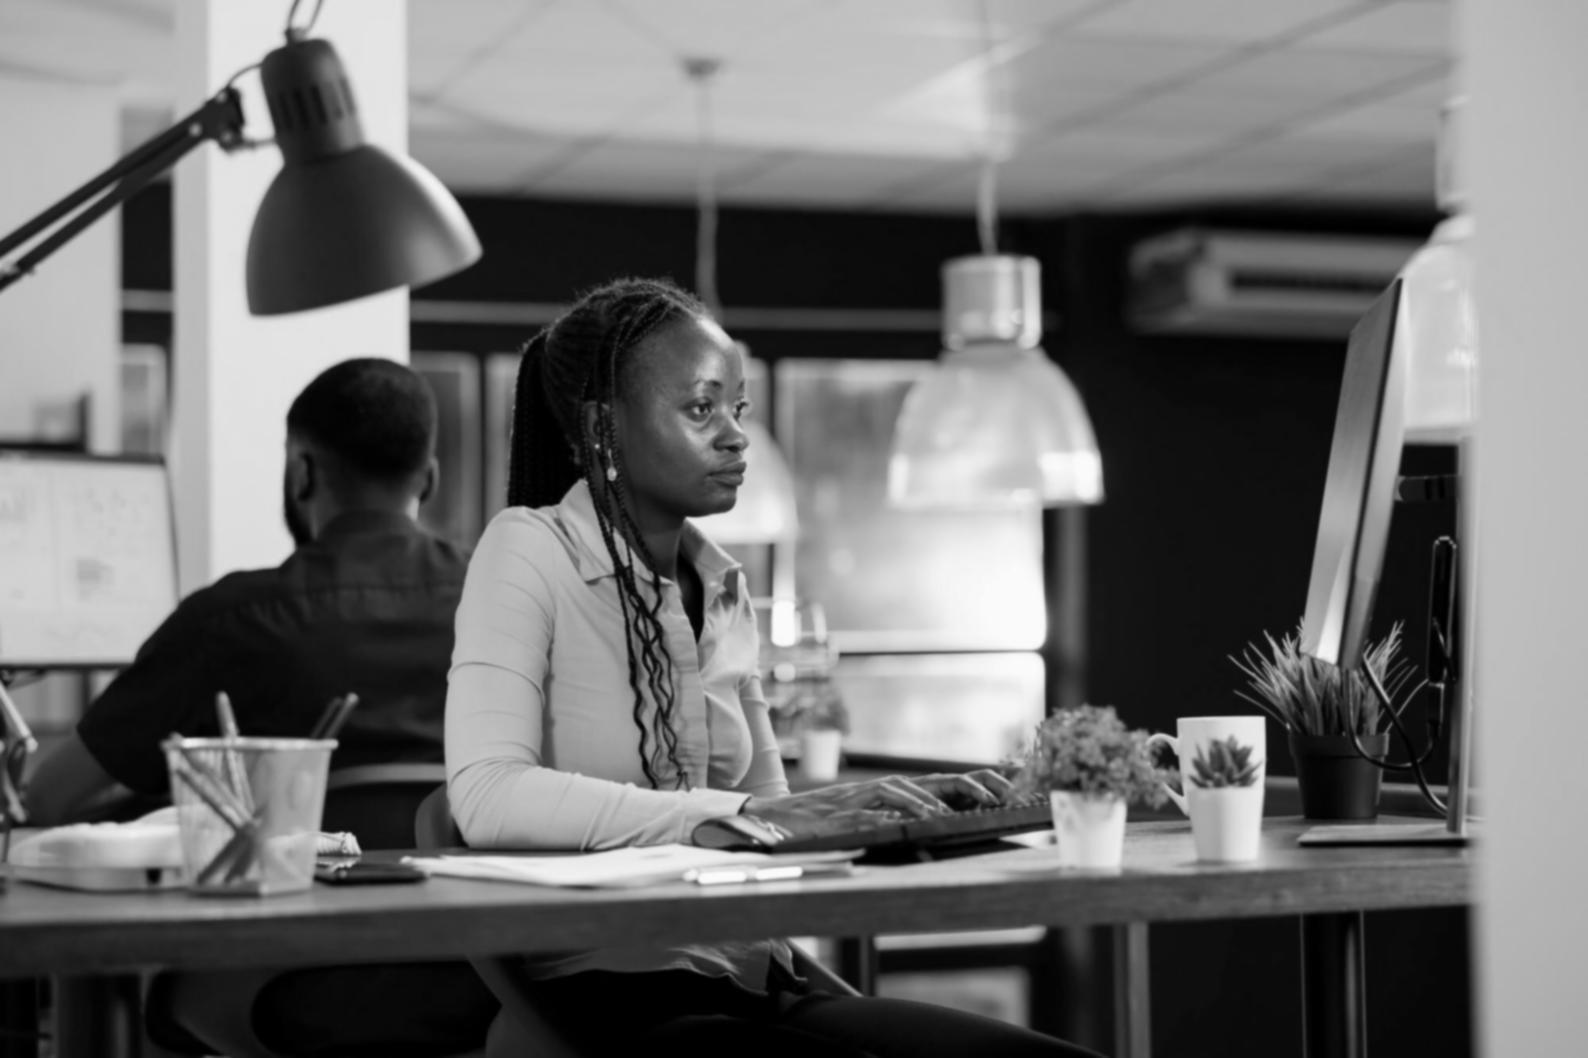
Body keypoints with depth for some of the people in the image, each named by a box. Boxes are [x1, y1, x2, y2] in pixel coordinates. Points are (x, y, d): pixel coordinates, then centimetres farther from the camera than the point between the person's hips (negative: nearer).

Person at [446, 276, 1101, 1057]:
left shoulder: (721, 585, 14)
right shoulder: (529, 550, -6)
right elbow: (485, 797, -21)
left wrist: (893, 806, -4)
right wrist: (750, 814, -25)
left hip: (752, 984, 7)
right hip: (613, 993, -6)